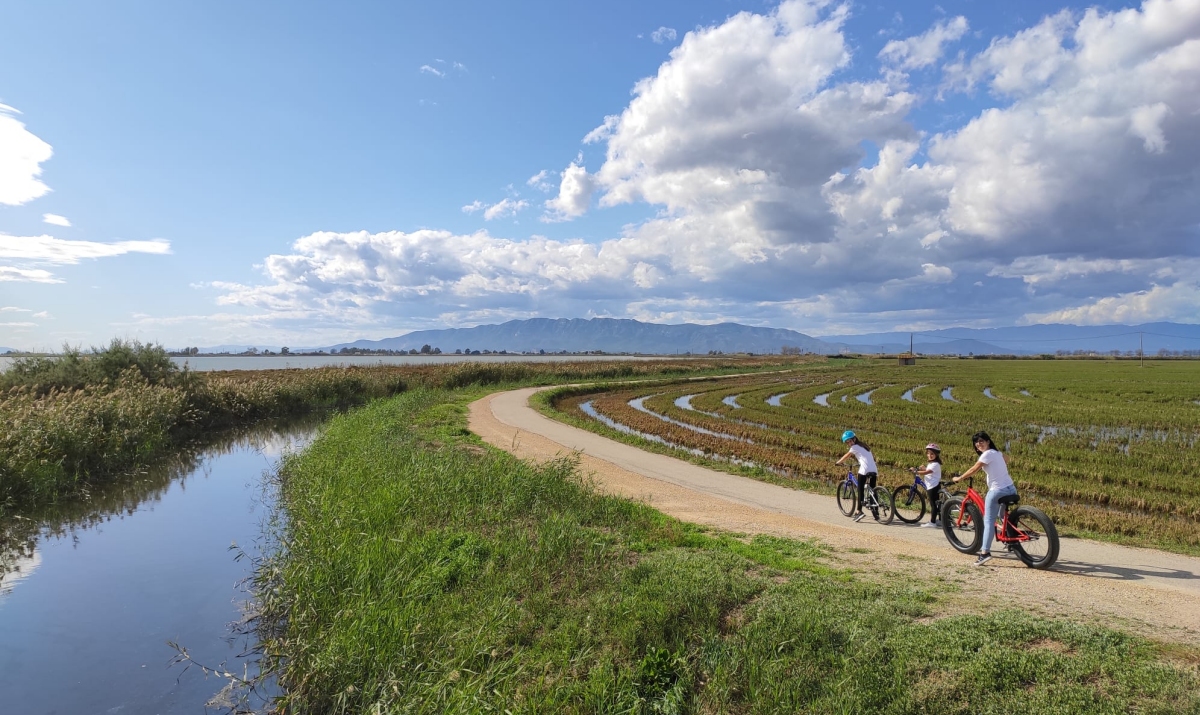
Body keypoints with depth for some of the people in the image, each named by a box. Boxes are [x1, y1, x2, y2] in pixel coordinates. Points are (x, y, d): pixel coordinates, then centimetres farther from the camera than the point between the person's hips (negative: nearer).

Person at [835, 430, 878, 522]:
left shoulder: (855, 447, 4)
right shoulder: (864, 446, 23)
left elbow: (846, 456, 10)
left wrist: (838, 462, 24)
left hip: (864, 470, -7)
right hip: (874, 470, 7)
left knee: (860, 491, -1)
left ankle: (859, 511, -9)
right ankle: (876, 513, 14)